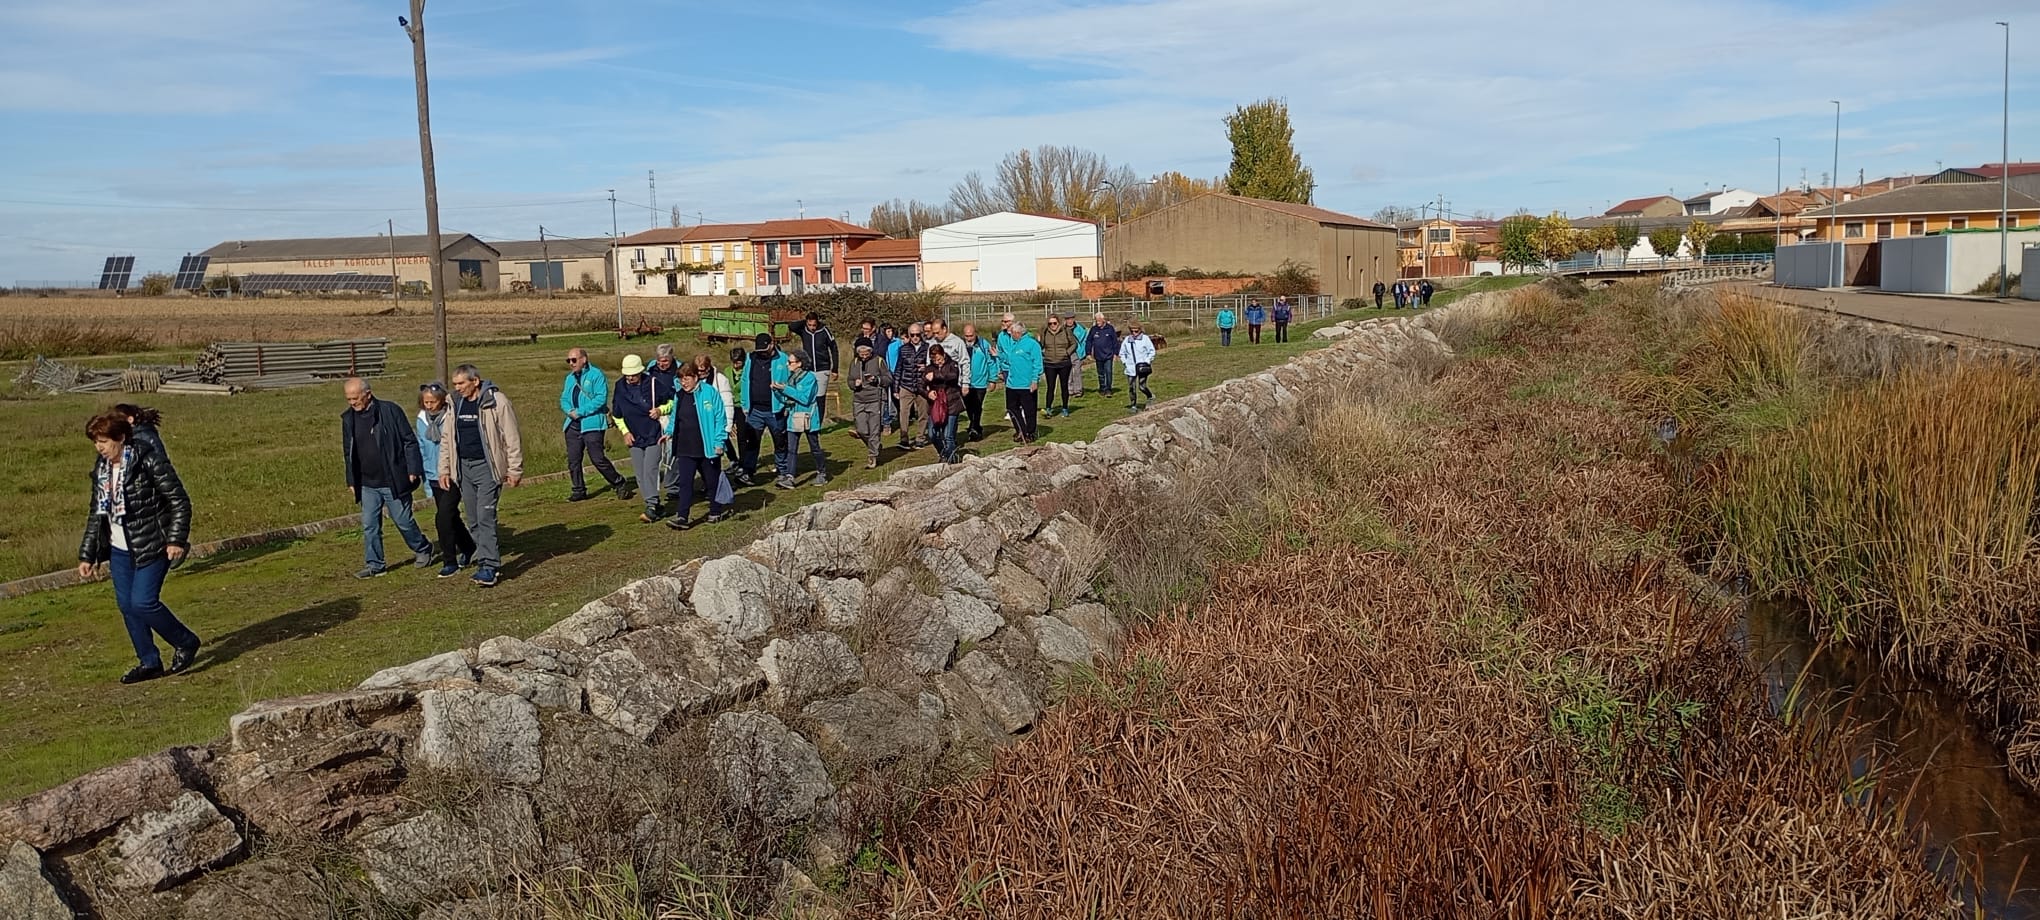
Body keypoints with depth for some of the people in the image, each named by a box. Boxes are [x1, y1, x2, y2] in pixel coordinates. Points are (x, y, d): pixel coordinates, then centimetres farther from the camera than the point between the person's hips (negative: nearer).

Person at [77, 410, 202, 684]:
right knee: (126, 606, 7)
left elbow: (180, 501, -13)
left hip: (152, 546, -7)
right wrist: (87, 555, 14)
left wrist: (176, 540, -20)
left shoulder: (149, 461, -14)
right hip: (119, 549, 7)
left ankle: (186, 642, 9)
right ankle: (149, 663, 18)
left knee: (142, 603, -13)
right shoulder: (101, 468, 7)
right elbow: (97, 514, 15)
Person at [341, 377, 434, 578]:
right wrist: (351, 480, 13)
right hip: (367, 484, 5)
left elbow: (410, 441, -7)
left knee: (403, 521, 5)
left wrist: (412, 470, -11)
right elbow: (348, 451, 15)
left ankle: (422, 550, 26)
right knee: (369, 526, 4)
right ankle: (374, 564, 12)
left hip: (393, 481, -5)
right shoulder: (348, 418, 6)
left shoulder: (390, 411, -10)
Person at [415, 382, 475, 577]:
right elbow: (422, 451, 13)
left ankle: (451, 562, -4)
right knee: (451, 517, 15)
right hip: (434, 478, 6)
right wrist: (426, 481, 13)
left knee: (443, 518, -14)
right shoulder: (421, 421, 5)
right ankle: (468, 548, 36)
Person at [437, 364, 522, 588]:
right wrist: (444, 469, 12)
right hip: (464, 467, 6)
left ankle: (488, 567, -11)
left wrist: (515, 470, -9)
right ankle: (488, 559, 19)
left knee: (485, 516, -12)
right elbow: (446, 439, 16)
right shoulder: (455, 404, 8)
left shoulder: (496, 402, -10)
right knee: (473, 520, 9)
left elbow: (512, 438, -9)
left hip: (487, 467, -6)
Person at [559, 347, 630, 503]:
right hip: (573, 425, 7)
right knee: (573, 460, 7)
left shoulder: (596, 375, -7)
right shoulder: (570, 378, 16)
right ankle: (578, 490, 19)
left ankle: (620, 484, 7)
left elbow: (601, 398, -15)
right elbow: (564, 399, 18)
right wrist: (569, 411, -6)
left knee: (598, 459, -8)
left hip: (592, 424, -7)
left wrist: (580, 412, -16)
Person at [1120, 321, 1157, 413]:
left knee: (1142, 386, -7)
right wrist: (1124, 361, 8)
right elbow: (1122, 352, 21)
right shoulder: (1127, 340, 8)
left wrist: (1147, 361, -6)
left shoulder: (1145, 338, -1)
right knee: (1131, 387, 1)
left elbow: (1152, 351, 3)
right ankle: (1133, 406, 11)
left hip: (1142, 367, -3)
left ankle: (1151, 397, 23)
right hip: (1131, 368, 3)